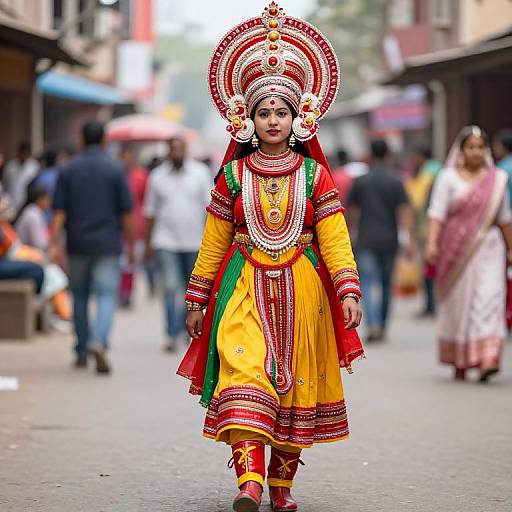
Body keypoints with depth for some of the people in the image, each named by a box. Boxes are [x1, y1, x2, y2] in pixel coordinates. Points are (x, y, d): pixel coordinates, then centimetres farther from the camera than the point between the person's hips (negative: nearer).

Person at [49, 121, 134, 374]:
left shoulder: (67, 169, 1)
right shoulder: (116, 169, -3)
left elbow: (59, 212, -3)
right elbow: (126, 212, -3)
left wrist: (54, 244, -4)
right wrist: (130, 245, 6)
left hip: (78, 244, 2)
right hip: (107, 244, -2)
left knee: (80, 296, 14)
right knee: (107, 295, -4)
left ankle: (82, 353, 20)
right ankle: (98, 341, -27)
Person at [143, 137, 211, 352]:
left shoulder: (200, 173, 0)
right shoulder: (157, 176, 3)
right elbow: (150, 212, 8)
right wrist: (148, 243, 7)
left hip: (194, 242, 1)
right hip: (166, 242, -1)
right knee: (170, 287, -11)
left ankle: (188, 326, 30)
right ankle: (172, 336, -10)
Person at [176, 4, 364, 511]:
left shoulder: (313, 174, 3)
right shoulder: (234, 175, 4)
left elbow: (334, 238, -3)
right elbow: (213, 241, 8)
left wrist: (348, 291, -14)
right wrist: (197, 298, 8)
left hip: (301, 290, 1)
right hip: (244, 288, -1)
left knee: (296, 382, 6)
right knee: (244, 373, -19)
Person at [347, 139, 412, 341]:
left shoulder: (361, 181, 0)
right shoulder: (396, 181, -2)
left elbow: (351, 209, 8)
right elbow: (404, 210, -9)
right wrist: (408, 237, -12)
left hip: (366, 240, -1)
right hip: (389, 241, 1)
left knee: (368, 284, -6)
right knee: (386, 284, 14)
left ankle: (373, 325, -25)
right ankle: (382, 326, 22)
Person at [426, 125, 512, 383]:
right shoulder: (448, 178, 1)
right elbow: (437, 213, -9)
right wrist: (432, 243, -21)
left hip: (487, 248, 1)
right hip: (456, 250, -1)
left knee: (489, 299, -14)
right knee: (457, 305, 5)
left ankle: (487, 360, -21)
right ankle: (459, 362, 20)